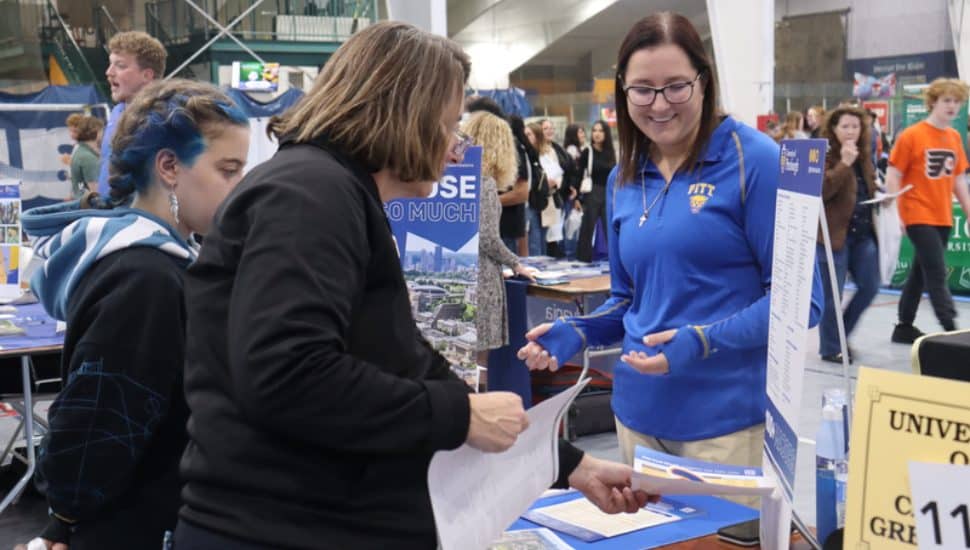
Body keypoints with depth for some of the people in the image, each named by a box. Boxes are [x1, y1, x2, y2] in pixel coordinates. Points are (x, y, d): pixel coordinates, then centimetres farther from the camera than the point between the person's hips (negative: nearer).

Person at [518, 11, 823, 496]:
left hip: (728, 415, -5)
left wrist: (703, 341, -22)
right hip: (640, 411, 6)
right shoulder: (623, 180, 7)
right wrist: (574, 333, -1)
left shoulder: (754, 160, -10)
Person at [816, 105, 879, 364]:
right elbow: (822, 190, -25)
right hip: (834, 234, -7)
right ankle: (830, 348, 14)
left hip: (863, 233, 8)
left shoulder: (863, 157, 14)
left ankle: (841, 334, 27)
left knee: (869, 287, 9)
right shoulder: (825, 156, -10)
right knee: (832, 295, 1)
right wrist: (844, 163, -29)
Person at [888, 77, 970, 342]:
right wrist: (898, 213, -14)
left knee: (922, 272, 14)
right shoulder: (911, 136, -9)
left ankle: (905, 327, 25)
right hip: (919, 216, -6)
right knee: (937, 274, -11)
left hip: (943, 218, 6)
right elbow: (893, 176, -8)